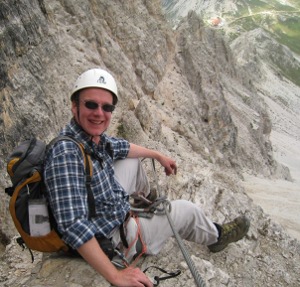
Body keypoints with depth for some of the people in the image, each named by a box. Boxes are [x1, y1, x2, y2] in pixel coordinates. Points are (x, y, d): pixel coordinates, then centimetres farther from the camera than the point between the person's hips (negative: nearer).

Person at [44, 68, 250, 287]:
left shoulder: (94, 135, -11)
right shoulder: (66, 153, -37)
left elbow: (121, 147, 10)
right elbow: (72, 227, -40)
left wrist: (158, 156, 22)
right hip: (114, 239, -8)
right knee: (187, 210, 7)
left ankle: (146, 198, 56)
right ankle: (216, 237, 42)